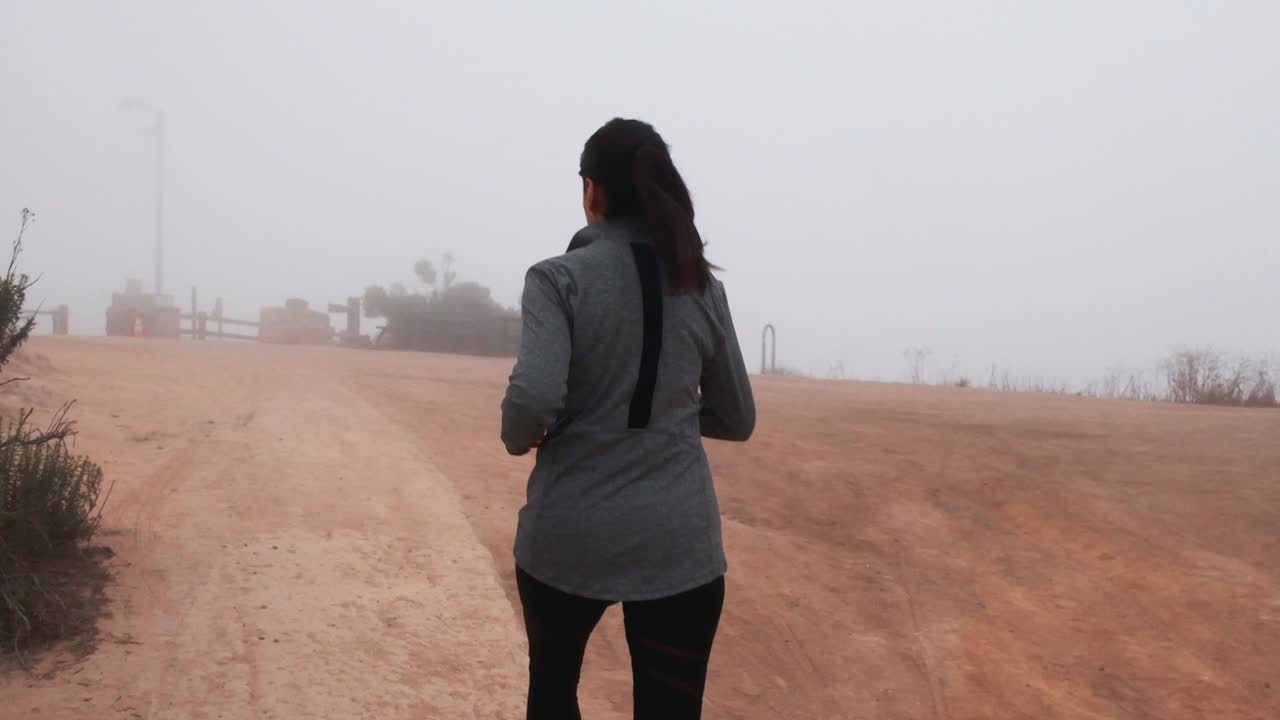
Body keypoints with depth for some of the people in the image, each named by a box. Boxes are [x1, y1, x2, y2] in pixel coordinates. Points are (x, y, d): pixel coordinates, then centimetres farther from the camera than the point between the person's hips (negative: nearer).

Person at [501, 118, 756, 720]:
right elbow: (737, 420, 10)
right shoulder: (702, 286, 3)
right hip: (680, 544, 2)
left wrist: (518, 438, -1)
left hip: (569, 536, -1)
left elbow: (533, 397, -22)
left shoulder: (559, 278, -8)